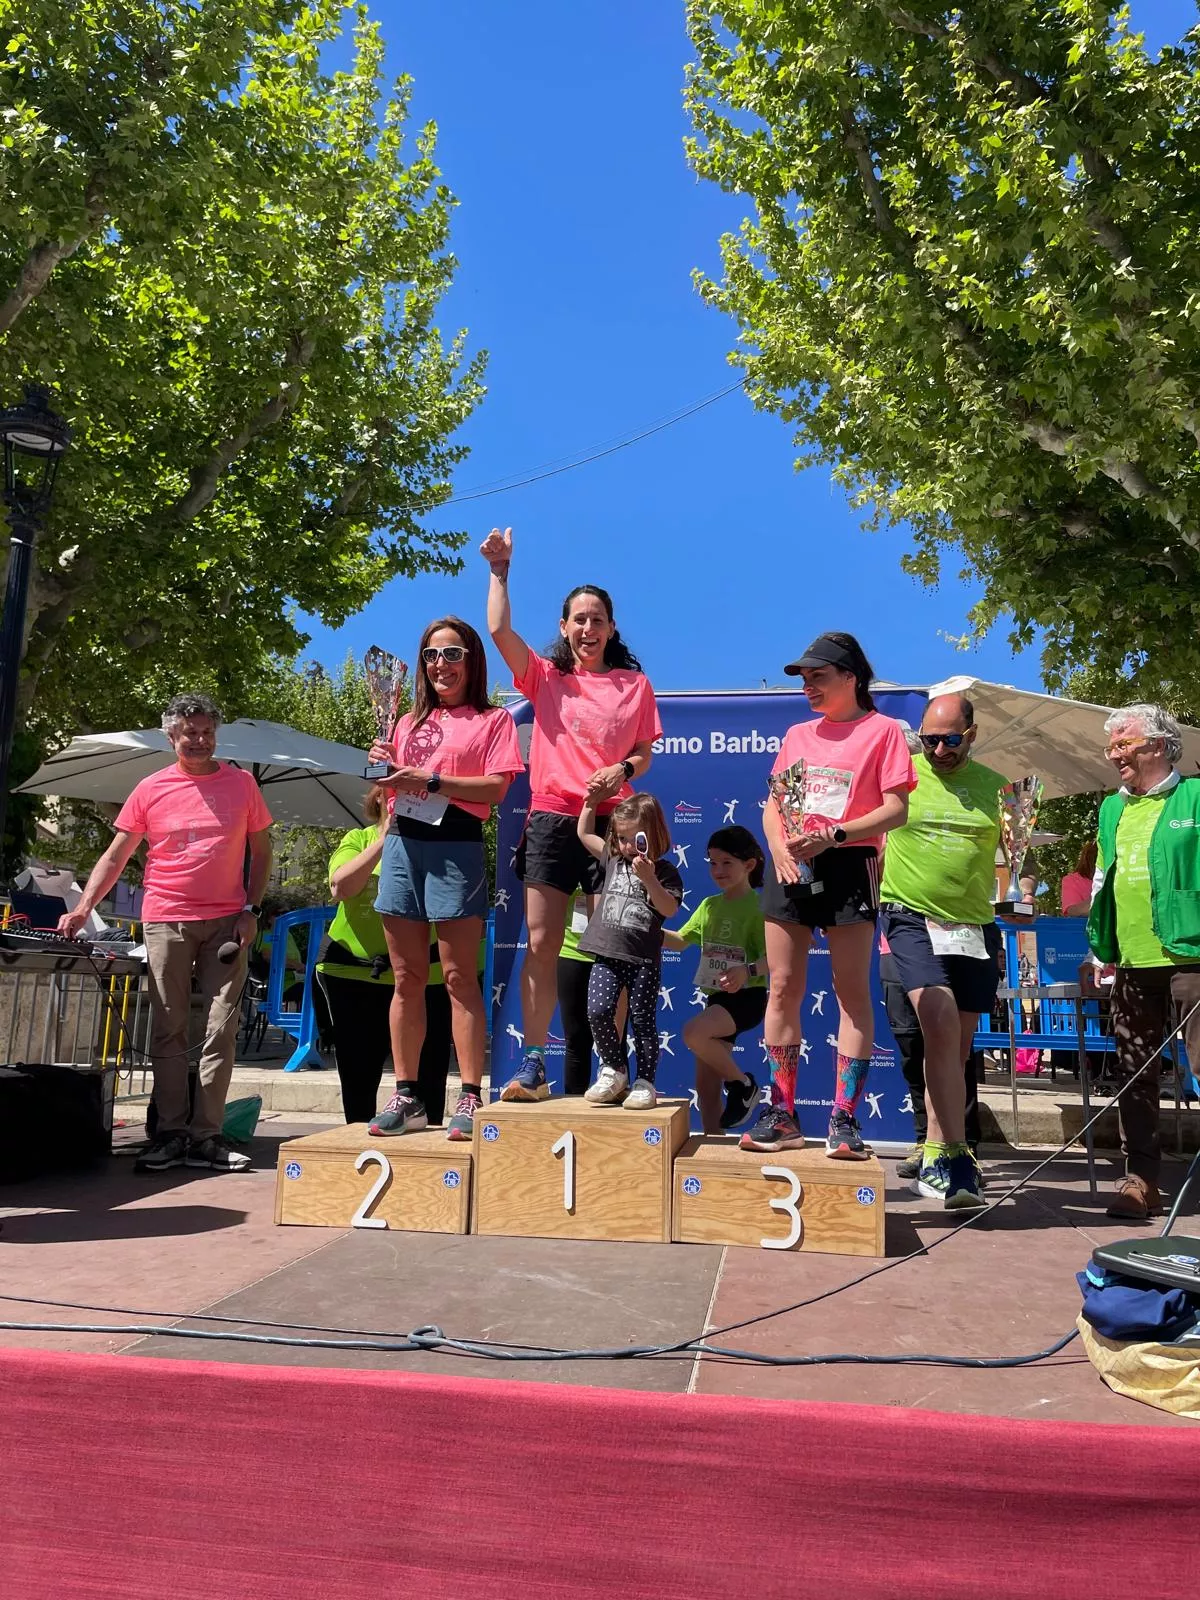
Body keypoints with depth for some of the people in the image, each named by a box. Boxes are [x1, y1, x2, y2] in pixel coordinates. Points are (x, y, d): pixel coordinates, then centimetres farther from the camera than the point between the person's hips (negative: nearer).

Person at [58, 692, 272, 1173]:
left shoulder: (241, 783, 5)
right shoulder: (150, 790, 5)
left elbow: (261, 849, 10)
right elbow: (115, 856, 6)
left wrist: (252, 909, -1)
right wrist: (83, 908, -7)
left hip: (226, 922, 0)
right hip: (165, 921, 0)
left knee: (221, 1030, -1)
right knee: (168, 1029, 3)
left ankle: (205, 1135, 5)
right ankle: (171, 1132, 10)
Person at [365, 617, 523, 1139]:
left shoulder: (492, 719, 6)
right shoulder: (409, 721, 21)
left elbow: (496, 787, -7)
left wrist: (431, 781, -14)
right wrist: (386, 769, 2)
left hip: (456, 845, -5)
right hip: (402, 842, 5)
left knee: (459, 977, -5)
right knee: (406, 978, 6)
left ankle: (471, 1099, 0)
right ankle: (406, 1097, 12)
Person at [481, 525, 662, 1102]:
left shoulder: (635, 683, 12)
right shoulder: (544, 677, 11)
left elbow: (645, 753, 11)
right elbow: (499, 629, -3)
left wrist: (622, 770, -9)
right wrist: (499, 569, -3)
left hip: (610, 822, 0)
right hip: (551, 820, 0)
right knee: (541, 944, -2)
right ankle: (532, 1066, 2)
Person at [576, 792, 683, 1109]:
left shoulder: (664, 871, 2)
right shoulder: (613, 859, 13)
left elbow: (669, 909, -11)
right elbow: (584, 833, 21)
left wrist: (648, 879, -21)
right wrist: (592, 799, 15)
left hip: (643, 960, -3)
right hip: (607, 955, 3)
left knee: (642, 1022, 2)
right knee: (598, 1012, -10)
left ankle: (645, 1083, 12)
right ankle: (613, 1070, 9)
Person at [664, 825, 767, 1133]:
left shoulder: (758, 907, -10)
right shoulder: (709, 905, 11)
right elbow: (680, 941, 16)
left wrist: (748, 970, -35)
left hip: (747, 996, -7)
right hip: (716, 998, 7)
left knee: (693, 1031, -31)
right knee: (706, 1087, 6)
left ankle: (743, 1084, -8)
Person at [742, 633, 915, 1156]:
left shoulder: (882, 730, 1)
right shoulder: (797, 734, 17)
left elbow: (896, 808, -7)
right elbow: (772, 805, 15)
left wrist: (832, 836, -17)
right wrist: (779, 846, -5)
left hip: (848, 867, -5)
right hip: (789, 868, 5)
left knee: (852, 992, -2)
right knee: (782, 987, 3)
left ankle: (845, 1119, 3)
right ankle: (782, 1115, 11)